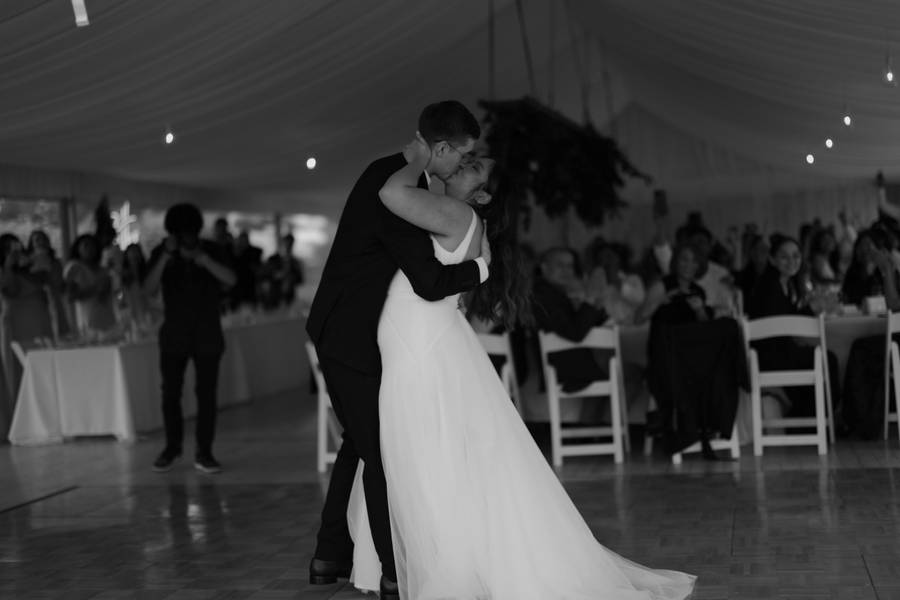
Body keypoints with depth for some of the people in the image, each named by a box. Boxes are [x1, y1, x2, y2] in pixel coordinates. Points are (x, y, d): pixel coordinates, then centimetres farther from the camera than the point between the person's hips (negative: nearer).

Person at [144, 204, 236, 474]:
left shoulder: (211, 250, -1)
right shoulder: (162, 254, -2)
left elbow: (230, 279, -15)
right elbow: (149, 289, -15)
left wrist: (204, 259, -28)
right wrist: (166, 257, -25)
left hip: (207, 335, 0)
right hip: (174, 335, 0)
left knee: (206, 393, -3)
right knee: (170, 393, 1)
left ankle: (204, 452, 3)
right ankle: (172, 447, 17)